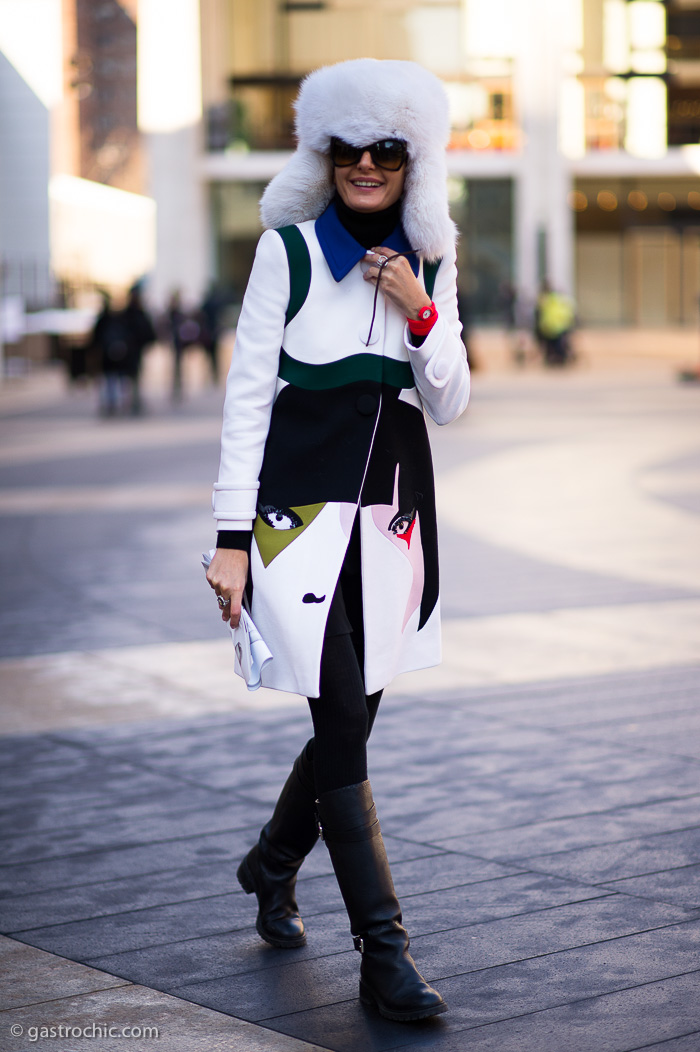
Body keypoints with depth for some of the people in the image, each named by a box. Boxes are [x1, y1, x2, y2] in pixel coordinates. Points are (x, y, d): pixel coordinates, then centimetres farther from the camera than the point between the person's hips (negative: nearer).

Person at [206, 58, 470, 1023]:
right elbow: (246, 395, -4)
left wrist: (421, 315, -11)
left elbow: (450, 405, 6)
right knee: (342, 724, -9)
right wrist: (233, 536, -8)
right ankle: (385, 954, -4)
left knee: (352, 719, 13)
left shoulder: (430, 265, 8)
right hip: (303, 503, -5)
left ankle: (273, 868, 40)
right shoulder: (288, 250, -3)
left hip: (394, 511, 5)